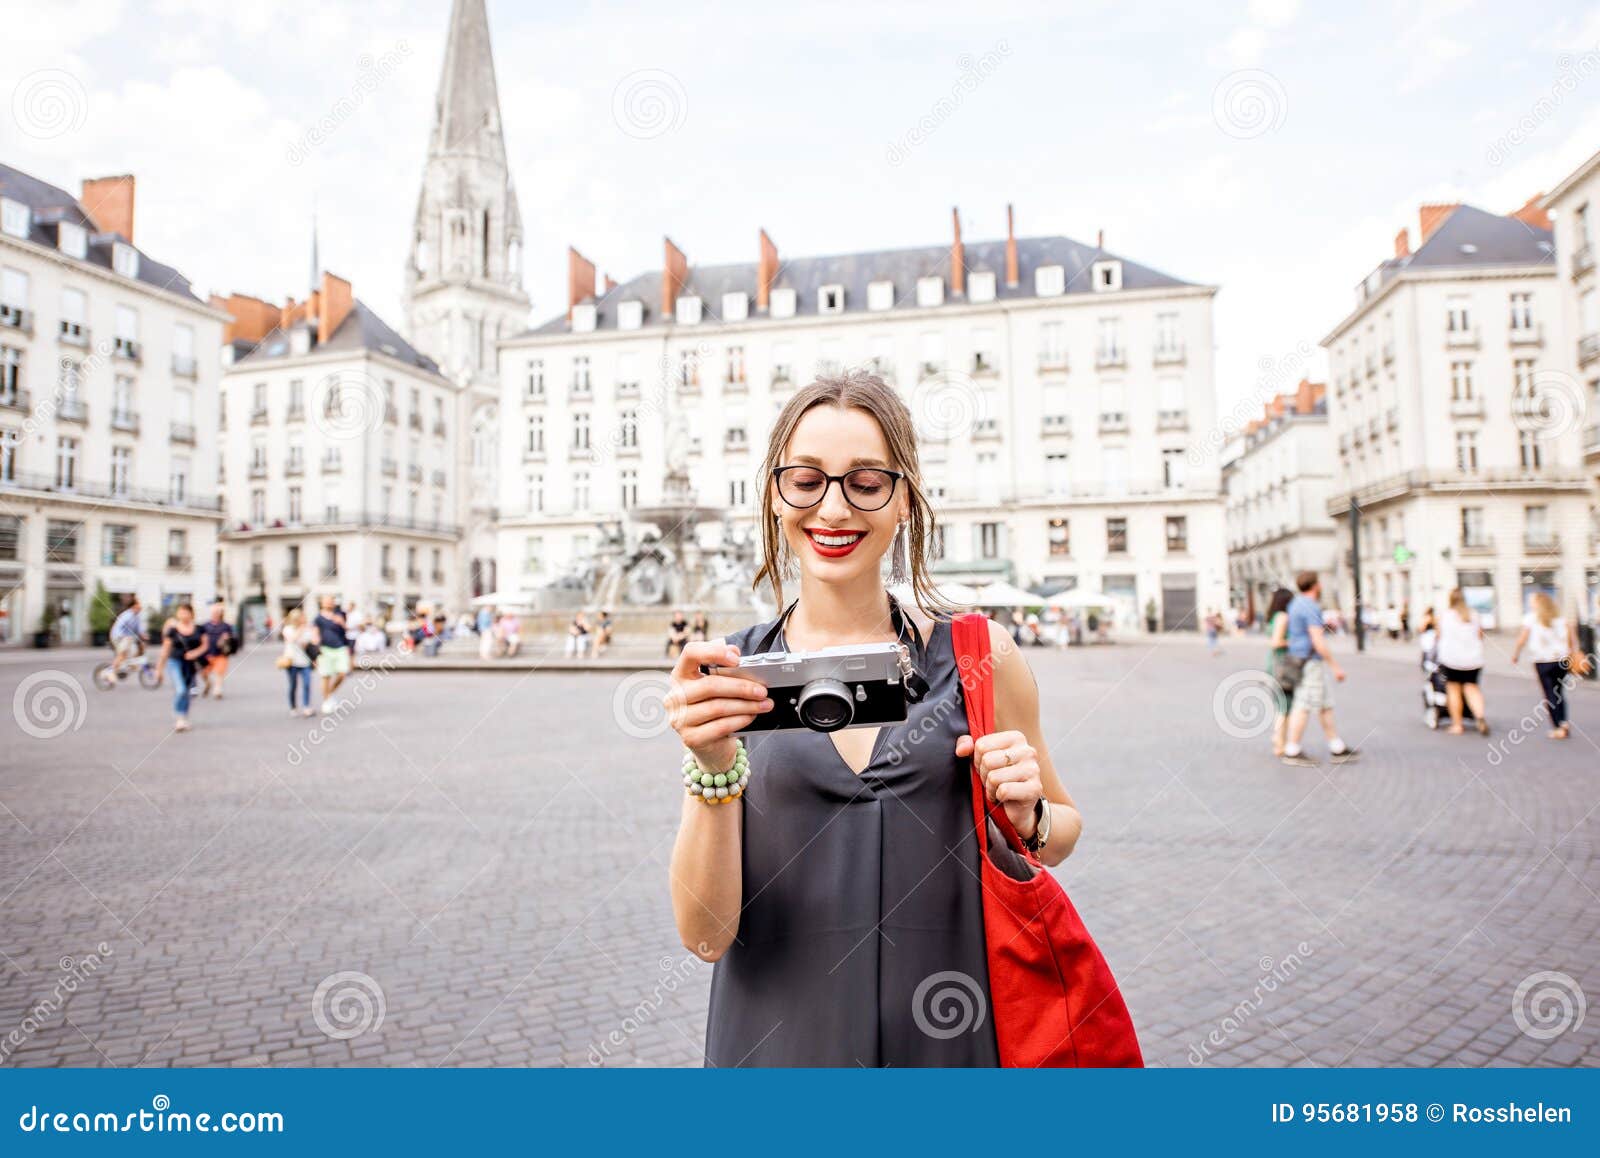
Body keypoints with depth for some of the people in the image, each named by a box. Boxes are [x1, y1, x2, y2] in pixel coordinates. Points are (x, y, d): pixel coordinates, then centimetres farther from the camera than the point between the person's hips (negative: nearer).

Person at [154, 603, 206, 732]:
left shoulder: (198, 629, 2)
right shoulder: (172, 630, -2)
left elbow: (204, 645, 9)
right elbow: (166, 649, 3)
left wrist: (196, 652, -13)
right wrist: (160, 669, 6)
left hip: (191, 664, 3)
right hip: (175, 662, -2)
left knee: (186, 693, 11)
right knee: (180, 691, -18)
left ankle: (183, 721, 23)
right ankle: (179, 719, -13)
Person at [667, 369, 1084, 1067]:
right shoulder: (724, 677, -8)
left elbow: (1063, 828, 7)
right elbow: (706, 935, -12)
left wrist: (1027, 821, -15)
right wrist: (713, 773, -27)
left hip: (952, 1037, 0)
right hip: (778, 1040, 0)